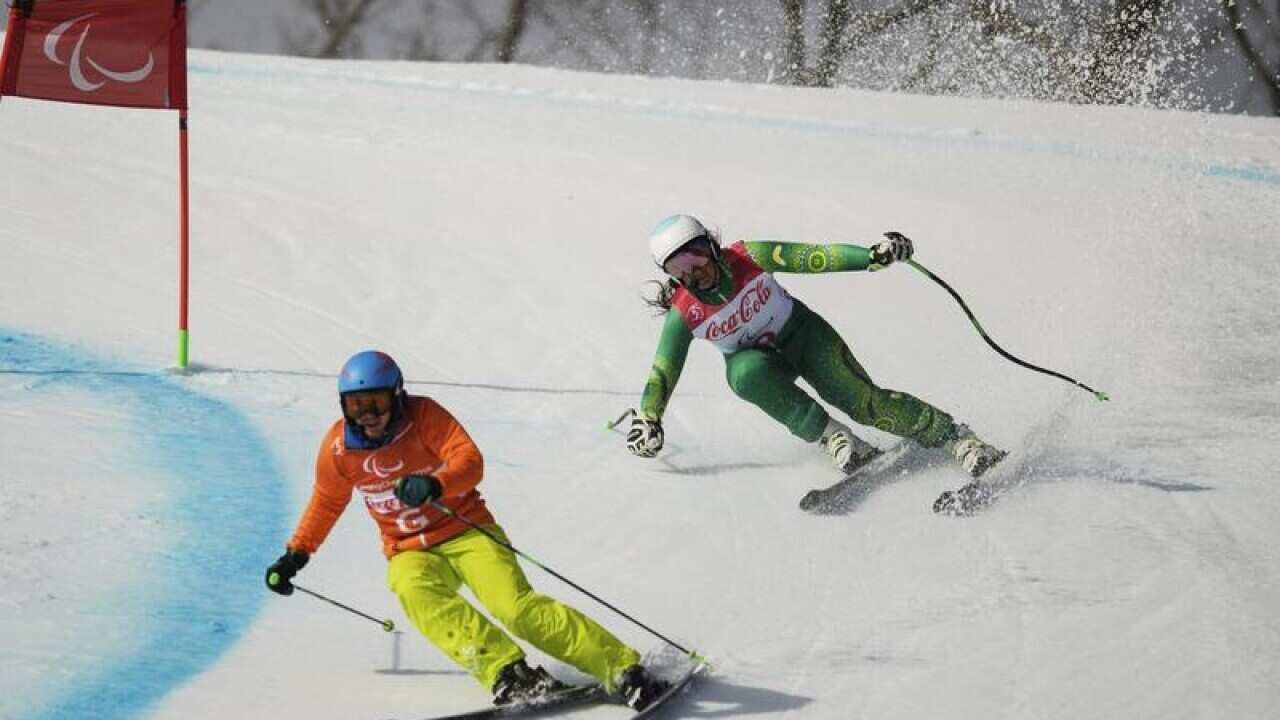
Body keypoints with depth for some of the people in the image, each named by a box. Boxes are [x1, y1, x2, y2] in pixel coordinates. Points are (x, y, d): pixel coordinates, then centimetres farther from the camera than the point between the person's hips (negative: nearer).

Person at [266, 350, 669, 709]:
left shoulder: (422, 415, -11)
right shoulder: (337, 447, -1)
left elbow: (470, 461, -21)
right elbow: (326, 503, 17)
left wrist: (435, 485, -41)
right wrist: (295, 555, 12)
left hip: (465, 530, -2)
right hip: (409, 551, 2)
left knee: (518, 608, -25)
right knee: (416, 592, -35)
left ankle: (623, 670, -24)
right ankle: (507, 672, -47)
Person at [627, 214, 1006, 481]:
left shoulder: (745, 258, -21)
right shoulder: (682, 314, -19)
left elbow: (811, 258, -23)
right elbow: (663, 373, -11)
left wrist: (872, 256, -31)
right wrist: (647, 421, -22)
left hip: (802, 333, 0)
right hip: (752, 358, 0)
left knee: (867, 402, -17)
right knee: (747, 374, -37)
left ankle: (954, 436, -9)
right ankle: (828, 435, -30)